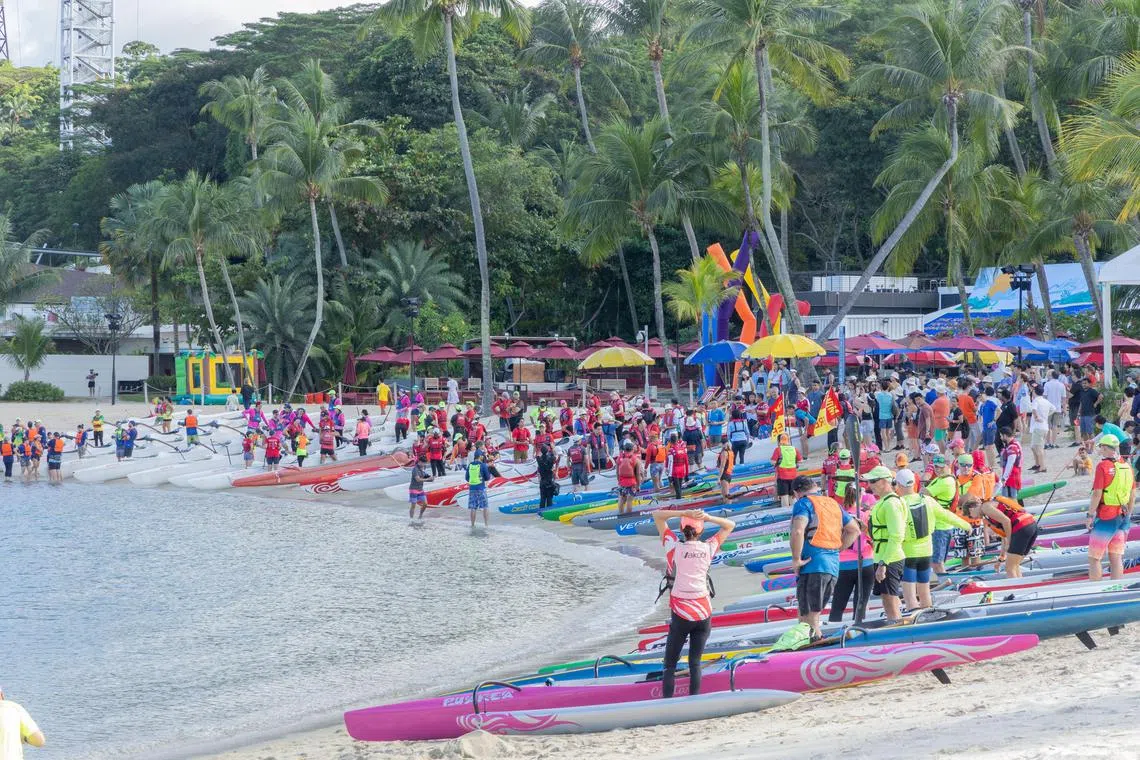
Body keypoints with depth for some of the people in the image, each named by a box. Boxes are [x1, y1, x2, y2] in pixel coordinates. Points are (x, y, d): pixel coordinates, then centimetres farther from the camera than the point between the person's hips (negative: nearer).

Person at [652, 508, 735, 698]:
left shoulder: (674, 546, -6)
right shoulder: (708, 548, 1)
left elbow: (657, 515, 1)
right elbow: (730, 525, 14)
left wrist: (684, 513, -9)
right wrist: (708, 518, -2)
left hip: (681, 615, -2)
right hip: (704, 613, 2)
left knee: (669, 665, 4)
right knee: (695, 663, 6)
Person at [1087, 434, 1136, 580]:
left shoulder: (1103, 466, -13)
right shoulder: (1127, 466, 6)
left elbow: (1097, 494, -16)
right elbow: (1133, 495, 12)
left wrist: (1090, 516, -9)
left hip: (1106, 518, -6)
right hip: (1123, 517, 6)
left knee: (1094, 558, 2)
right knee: (1116, 558, 10)